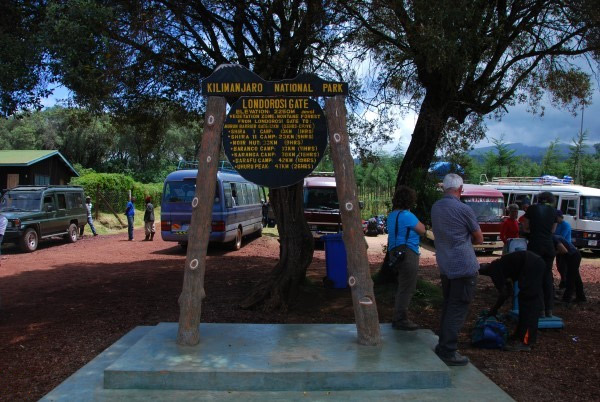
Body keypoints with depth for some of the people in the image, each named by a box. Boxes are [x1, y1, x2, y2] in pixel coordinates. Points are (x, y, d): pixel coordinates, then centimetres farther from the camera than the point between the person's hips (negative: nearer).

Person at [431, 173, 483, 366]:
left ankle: (443, 345, 25)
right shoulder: (464, 209, -15)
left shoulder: (435, 208, 4)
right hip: (464, 267, -7)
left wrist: (461, 239, 8)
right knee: (458, 310, -1)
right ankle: (449, 352, 2)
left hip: (445, 267, 7)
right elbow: (479, 239, -4)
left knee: (448, 306, 18)